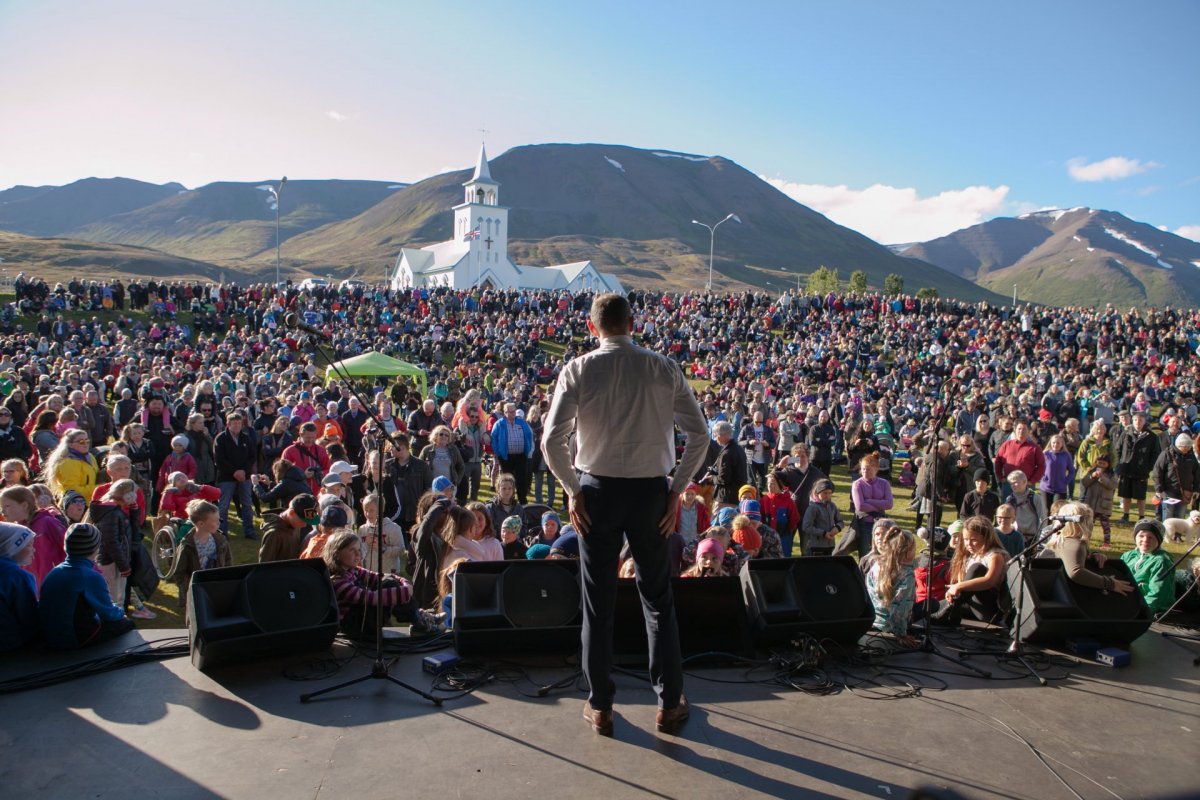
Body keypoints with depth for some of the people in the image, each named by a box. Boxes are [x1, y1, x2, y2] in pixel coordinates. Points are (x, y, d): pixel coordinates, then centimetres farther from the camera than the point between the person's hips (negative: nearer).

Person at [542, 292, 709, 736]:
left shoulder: (578, 370, -6)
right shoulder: (664, 369, -3)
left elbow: (552, 440, -12)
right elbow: (700, 436, -4)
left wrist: (573, 490, -1)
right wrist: (677, 489, 3)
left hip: (597, 490, -1)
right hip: (652, 490, 1)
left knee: (598, 601, 11)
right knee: (658, 599, 15)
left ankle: (600, 706, 21)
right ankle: (669, 703, 23)